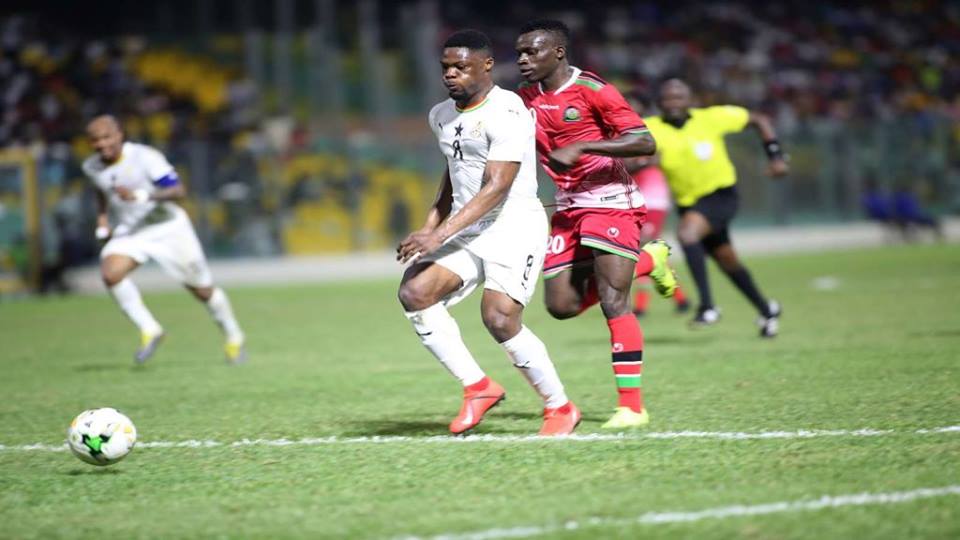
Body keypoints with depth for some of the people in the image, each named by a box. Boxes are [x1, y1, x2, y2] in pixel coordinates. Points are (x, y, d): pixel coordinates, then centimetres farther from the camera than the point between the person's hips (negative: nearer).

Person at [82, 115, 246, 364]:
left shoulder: (145, 157, -23)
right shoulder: (92, 167, -4)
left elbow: (179, 190, -30)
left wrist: (140, 196, -41)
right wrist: (102, 218, 5)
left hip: (168, 228, -4)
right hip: (128, 231, 4)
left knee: (202, 290, 7)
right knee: (110, 273, -26)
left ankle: (233, 337, 32)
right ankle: (149, 331, -13)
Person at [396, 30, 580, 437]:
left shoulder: (505, 113, -16)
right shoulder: (441, 116, 12)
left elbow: (496, 187, -23)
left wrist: (441, 234, -28)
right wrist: (430, 226, 17)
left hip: (514, 226, -8)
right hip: (465, 230, 8)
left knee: (499, 319, -20)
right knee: (414, 292, -15)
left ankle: (560, 408, 0)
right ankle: (477, 387, -5)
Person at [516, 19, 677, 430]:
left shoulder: (592, 91, -14)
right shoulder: (525, 98, 7)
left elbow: (645, 143, -20)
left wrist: (581, 148, -28)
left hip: (610, 201, -8)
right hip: (568, 208, 8)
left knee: (613, 302, -14)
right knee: (562, 306, 4)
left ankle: (632, 406, -8)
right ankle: (646, 261, 25)